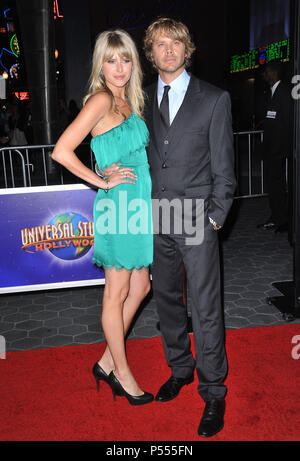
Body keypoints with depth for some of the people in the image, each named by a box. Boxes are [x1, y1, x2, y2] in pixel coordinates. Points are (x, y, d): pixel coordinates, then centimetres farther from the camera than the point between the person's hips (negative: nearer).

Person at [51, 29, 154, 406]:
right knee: (117, 294, 5)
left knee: (139, 288, 15)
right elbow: (61, 151, -21)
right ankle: (122, 373, 23)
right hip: (119, 205, -9)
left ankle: (107, 362, 30)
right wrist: (103, 183, -13)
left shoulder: (127, 102, 14)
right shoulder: (101, 99, -12)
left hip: (138, 203, 9)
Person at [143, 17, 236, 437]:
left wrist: (215, 217, -6)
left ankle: (213, 392, 17)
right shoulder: (144, 100, 10)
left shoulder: (214, 99, 0)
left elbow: (224, 166, -1)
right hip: (156, 220, 4)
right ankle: (180, 369, 36)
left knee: (206, 309, -1)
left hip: (196, 219, -4)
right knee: (166, 300, 15)